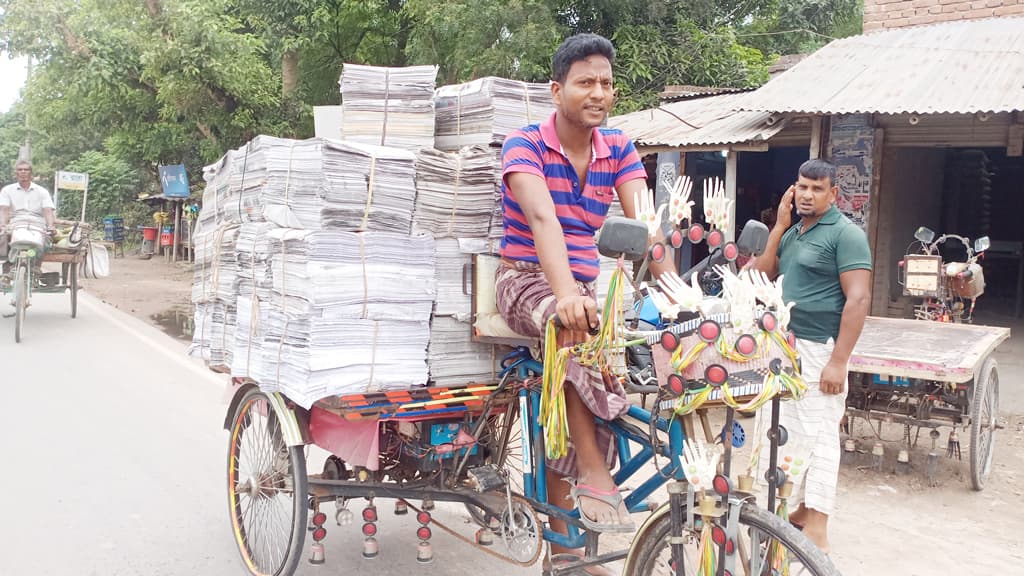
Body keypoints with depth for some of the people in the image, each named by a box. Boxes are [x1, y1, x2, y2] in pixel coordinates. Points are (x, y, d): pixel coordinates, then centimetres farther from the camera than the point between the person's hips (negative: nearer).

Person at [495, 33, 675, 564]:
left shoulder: (618, 150, 3)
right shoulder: (525, 144, -11)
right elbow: (542, 219, -29)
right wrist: (566, 293, -45)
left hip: (581, 283, 5)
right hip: (526, 280, -4)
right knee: (576, 327, -38)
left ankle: (561, 545, 10)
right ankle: (594, 475, -30)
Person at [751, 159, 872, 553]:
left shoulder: (846, 234, -9)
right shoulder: (792, 232, 14)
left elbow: (858, 300, -16)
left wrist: (838, 361, -21)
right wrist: (779, 224, 1)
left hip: (819, 350, -8)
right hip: (784, 346, 8)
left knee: (818, 435, -3)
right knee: (791, 431, 13)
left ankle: (817, 529, 6)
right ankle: (801, 510, 25)